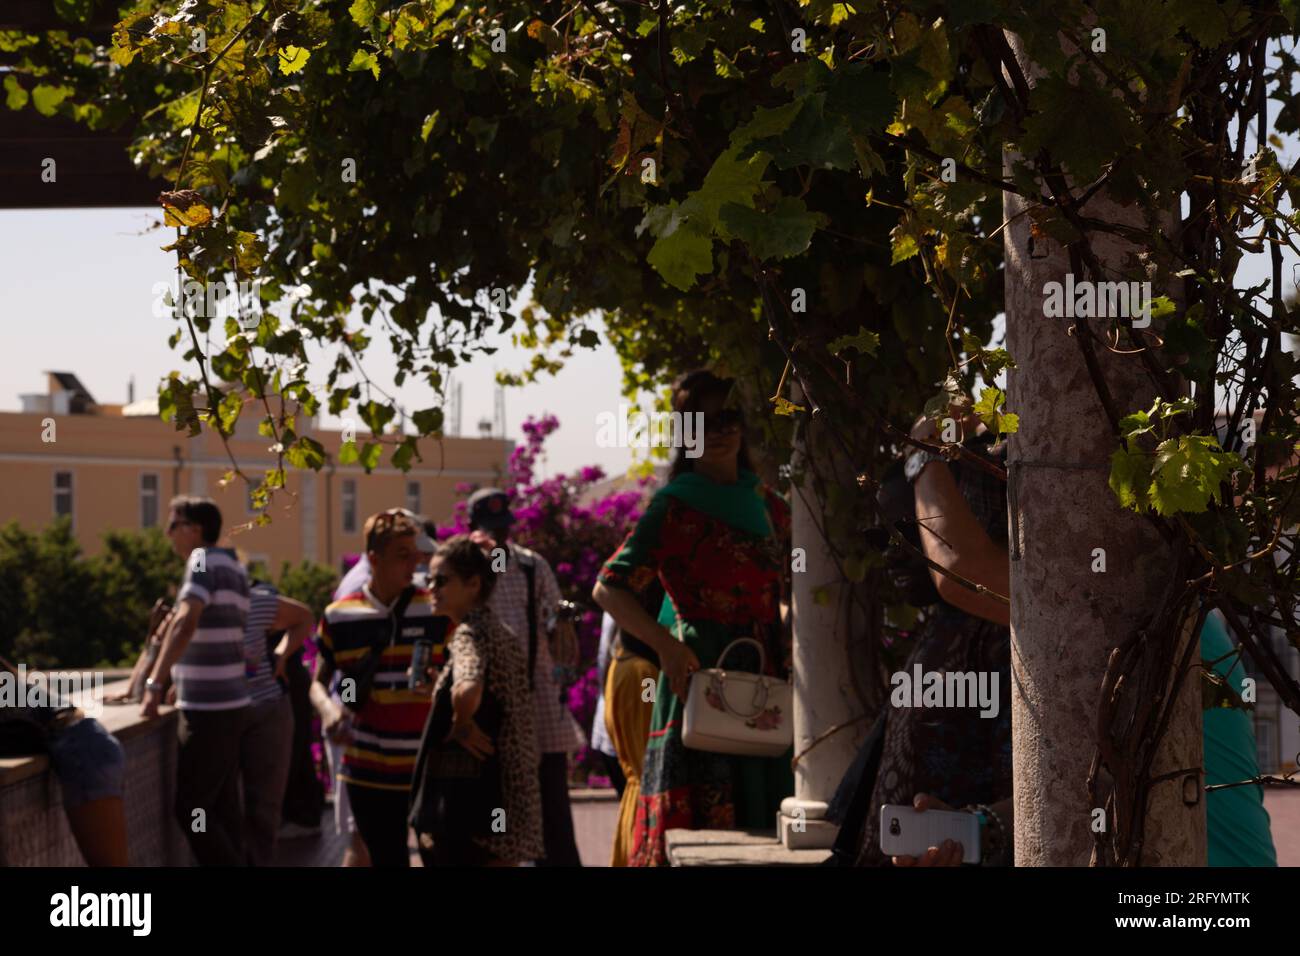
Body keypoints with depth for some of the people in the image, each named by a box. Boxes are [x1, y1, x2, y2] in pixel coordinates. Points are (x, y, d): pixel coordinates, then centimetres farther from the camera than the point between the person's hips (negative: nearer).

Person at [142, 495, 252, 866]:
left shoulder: (204, 561, -12)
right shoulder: (234, 567, 15)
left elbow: (185, 623, -26)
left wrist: (154, 685, -28)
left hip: (207, 710, -9)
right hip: (230, 704, 9)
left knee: (191, 809, -6)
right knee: (224, 808, 12)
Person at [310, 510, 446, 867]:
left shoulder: (437, 610, 0)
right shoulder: (339, 617, 2)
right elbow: (318, 682, 10)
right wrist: (328, 708, -11)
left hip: (431, 769, -1)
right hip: (368, 771, 1)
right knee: (387, 859, 11)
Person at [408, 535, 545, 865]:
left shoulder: (469, 633, -14)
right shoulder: (501, 633, 13)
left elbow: (468, 691, -36)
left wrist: (461, 726, -18)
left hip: (463, 803, -9)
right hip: (503, 799, 9)